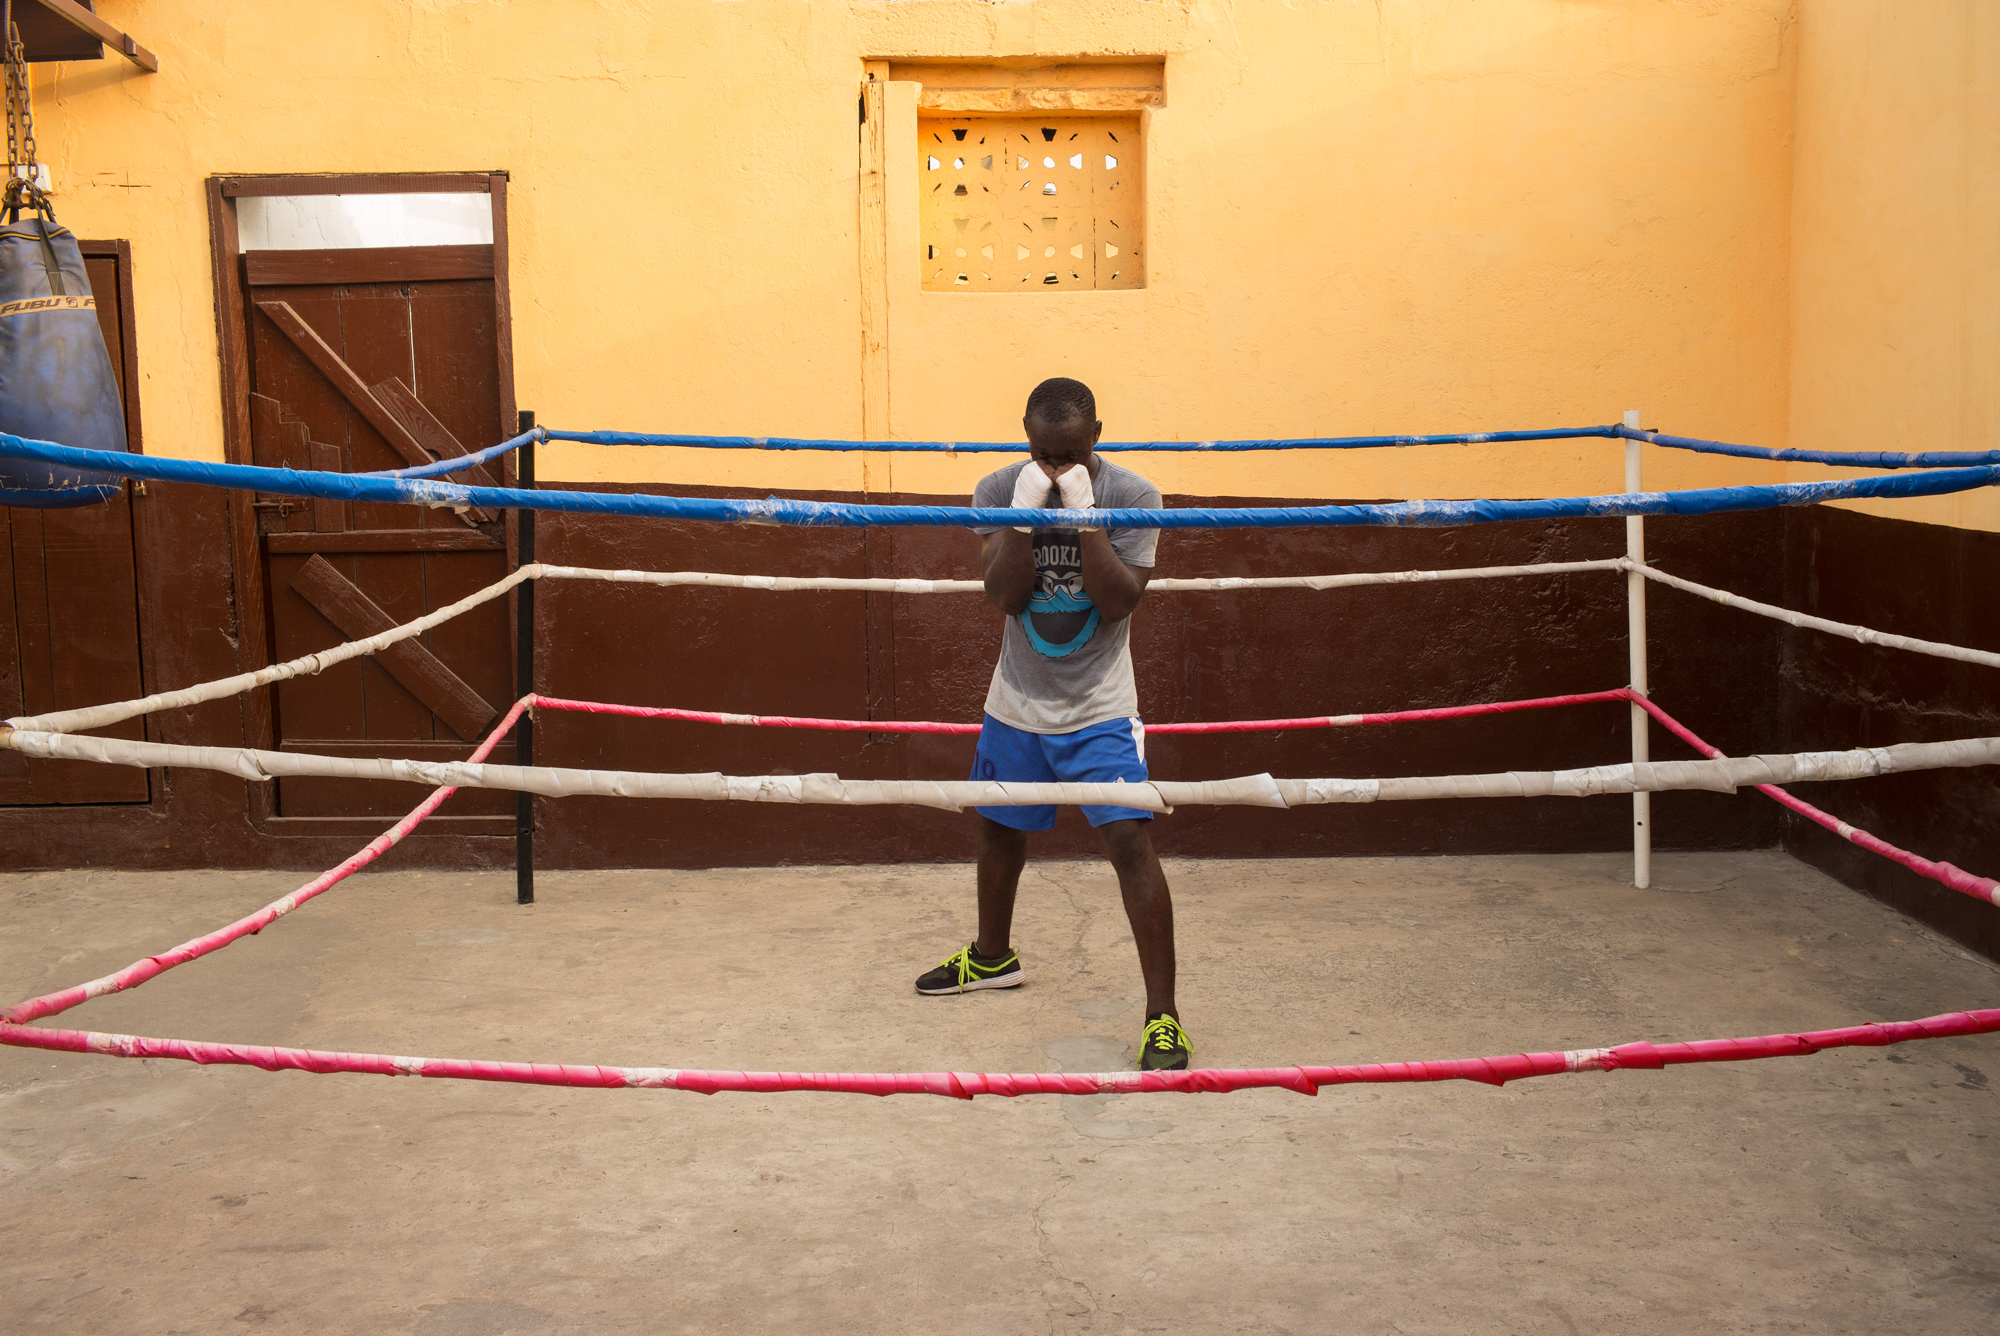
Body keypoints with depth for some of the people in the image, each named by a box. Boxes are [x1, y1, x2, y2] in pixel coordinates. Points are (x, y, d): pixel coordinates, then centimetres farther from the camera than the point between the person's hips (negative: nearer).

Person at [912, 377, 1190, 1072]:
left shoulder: (1132, 497, -13)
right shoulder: (999, 490, -7)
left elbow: (1118, 603, -21)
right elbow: (1003, 594, -15)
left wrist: (1082, 512, -27)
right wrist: (1027, 509, -26)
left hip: (1099, 710, -3)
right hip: (1017, 702, 4)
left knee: (1130, 840, -14)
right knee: (999, 829, 20)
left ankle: (1162, 1014, -8)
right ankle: (992, 956, 46)